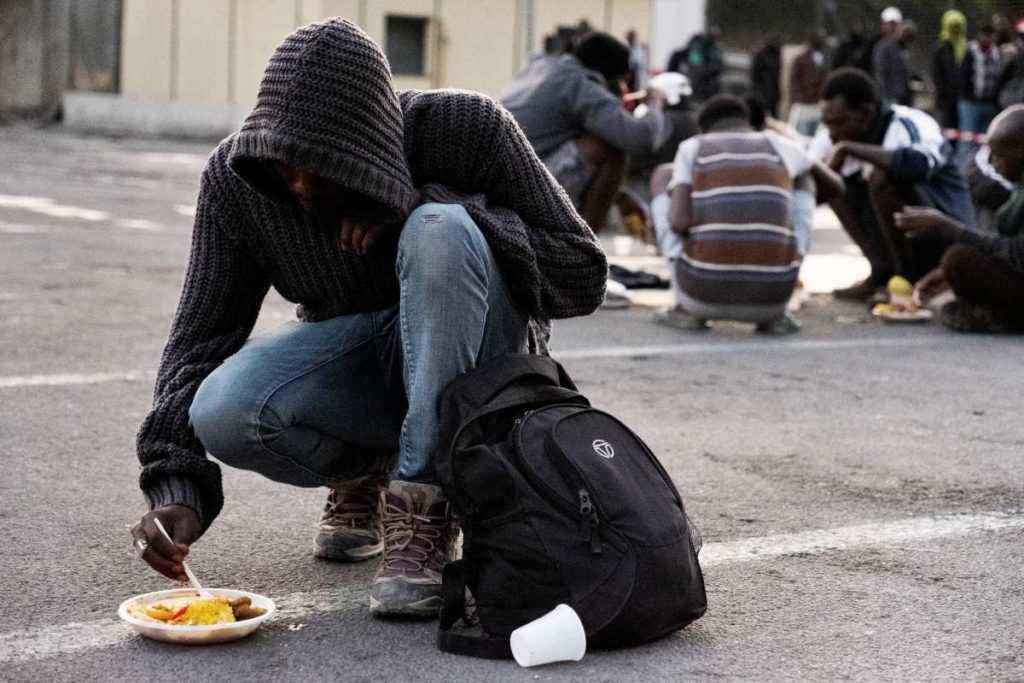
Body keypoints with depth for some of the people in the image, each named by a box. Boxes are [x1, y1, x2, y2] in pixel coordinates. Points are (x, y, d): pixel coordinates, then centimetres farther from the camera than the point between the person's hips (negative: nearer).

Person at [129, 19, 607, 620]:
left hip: (472, 355, -2)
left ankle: (421, 508, -26)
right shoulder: (235, 177, -15)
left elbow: (585, 275, -20)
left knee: (438, 230, -34)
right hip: (354, 358, 3)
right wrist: (176, 488, -26)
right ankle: (366, 473, 5)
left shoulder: (467, 128, -22)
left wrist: (424, 207, -30)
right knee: (220, 412, -29)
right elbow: (201, 337, -12)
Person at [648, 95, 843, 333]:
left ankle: (689, 308, 14)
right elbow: (835, 185, 32)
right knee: (803, 184, 28)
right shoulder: (778, 144, 15)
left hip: (703, 295, -1)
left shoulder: (692, 147, 8)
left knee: (661, 181, 23)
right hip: (770, 297, 1)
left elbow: (679, 222, -6)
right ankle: (774, 314, 12)